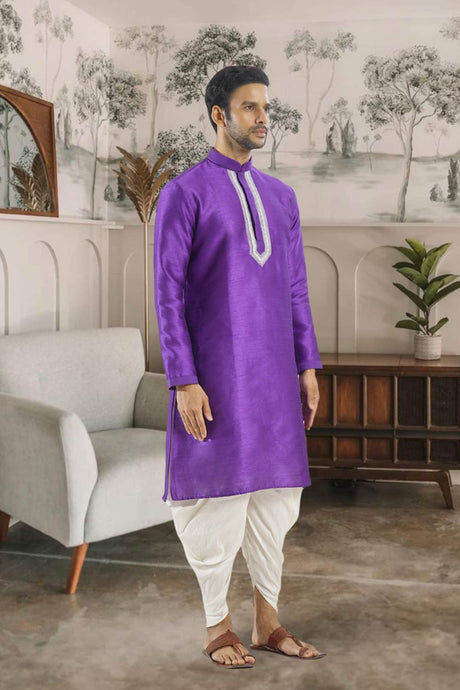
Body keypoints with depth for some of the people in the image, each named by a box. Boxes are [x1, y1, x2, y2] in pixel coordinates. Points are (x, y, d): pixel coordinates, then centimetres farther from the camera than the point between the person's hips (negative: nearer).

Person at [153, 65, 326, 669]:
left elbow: (295, 288, 15)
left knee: (275, 493, 10)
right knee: (219, 493, 2)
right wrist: (184, 380, -14)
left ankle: (267, 621, 24)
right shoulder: (184, 193, -5)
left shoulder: (281, 197, 13)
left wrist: (307, 366, 10)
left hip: (274, 373, 6)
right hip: (215, 373, -6)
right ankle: (217, 625, 19)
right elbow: (169, 293, -9)